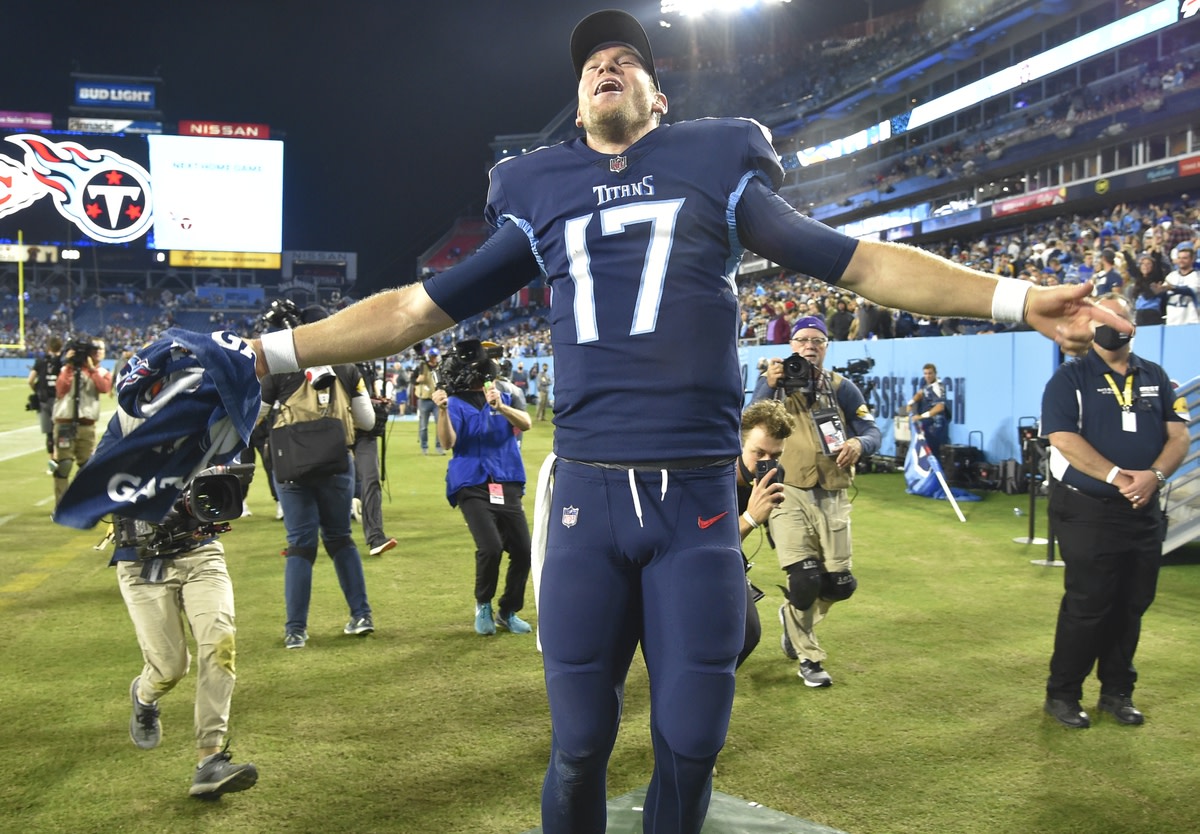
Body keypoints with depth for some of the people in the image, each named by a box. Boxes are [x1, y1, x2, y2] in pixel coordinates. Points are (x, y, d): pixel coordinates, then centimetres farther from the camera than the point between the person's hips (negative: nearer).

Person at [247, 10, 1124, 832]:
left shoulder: (716, 170, 10)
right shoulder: (542, 198, 13)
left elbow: (859, 261, 5)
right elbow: (416, 308, 12)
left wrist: (1017, 298, -2)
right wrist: (268, 351, 8)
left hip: (697, 501, -1)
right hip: (586, 498, 1)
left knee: (690, 742, 7)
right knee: (580, 744, 8)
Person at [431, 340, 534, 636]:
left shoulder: (503, 397, 10)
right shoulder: (457, 404, -1)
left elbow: (526, 424, -6)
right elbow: (448, 442, -16)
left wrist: (500, 407, -25)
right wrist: (442, 410, -33)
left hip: (508, 486, 4)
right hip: (473, 487, -4)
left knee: (523, 551, 0)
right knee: (490, 547, -21)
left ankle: (507, 612, 23)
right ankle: (483, 605, 7)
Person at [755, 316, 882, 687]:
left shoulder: (842, 388, 6)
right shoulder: (776, 382, 4)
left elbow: (873, 432, 1)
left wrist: (859, 444, -22)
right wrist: (769, 386, -22)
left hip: (832, 499, 2)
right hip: (789, 494, -2)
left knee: (839, 584, 2)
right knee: (805, 579, -13)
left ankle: (794, 618, 36)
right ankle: (808, 657, 12)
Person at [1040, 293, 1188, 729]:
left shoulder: (1156, 378, 11)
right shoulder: (1070, 378, -3)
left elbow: (1178, 435, 4)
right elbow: (1064, 438, -15)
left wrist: (1154, 475, -15)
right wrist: (1117, 476, -22)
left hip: (1144, 511, 5)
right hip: (1088, 510, -5)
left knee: (1132, 606, 11)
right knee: (1087, 606, -1)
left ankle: (1118, 692, 25)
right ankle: (1062, 694, 13)